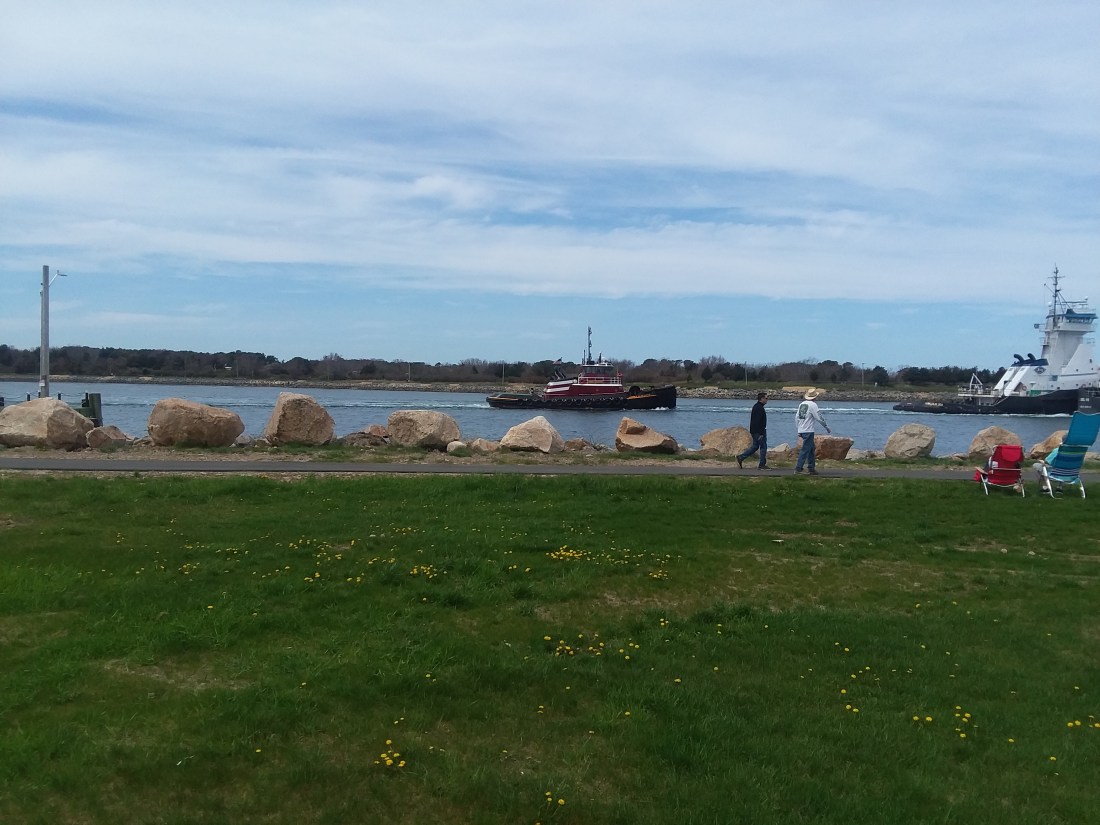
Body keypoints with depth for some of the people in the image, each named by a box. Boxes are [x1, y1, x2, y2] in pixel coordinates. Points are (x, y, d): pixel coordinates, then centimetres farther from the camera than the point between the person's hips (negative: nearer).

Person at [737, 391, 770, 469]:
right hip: (758, 431, -10)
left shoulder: (756, 406, 15)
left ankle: (740, 458, 11)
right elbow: (758, 422, -23)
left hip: (754, 431, 10)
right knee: (763, 447, -1)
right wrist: (760, 433, -23)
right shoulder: (759, 408, -18)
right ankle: (762, 465, 4)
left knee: (755, 447, 14)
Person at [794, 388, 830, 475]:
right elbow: (819, 417, -11)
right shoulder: (813, 405, -11)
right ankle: (798, 468, -10)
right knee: (805, 450, -6)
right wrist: (826, 427, 1)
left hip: (801, 430, 8)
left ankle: (811, 468, 19)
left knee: (812, 449, 17)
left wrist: (798, 429, 21)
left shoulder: (801, 404, 12)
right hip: (808, 431, -8)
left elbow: (797, 417, 14)